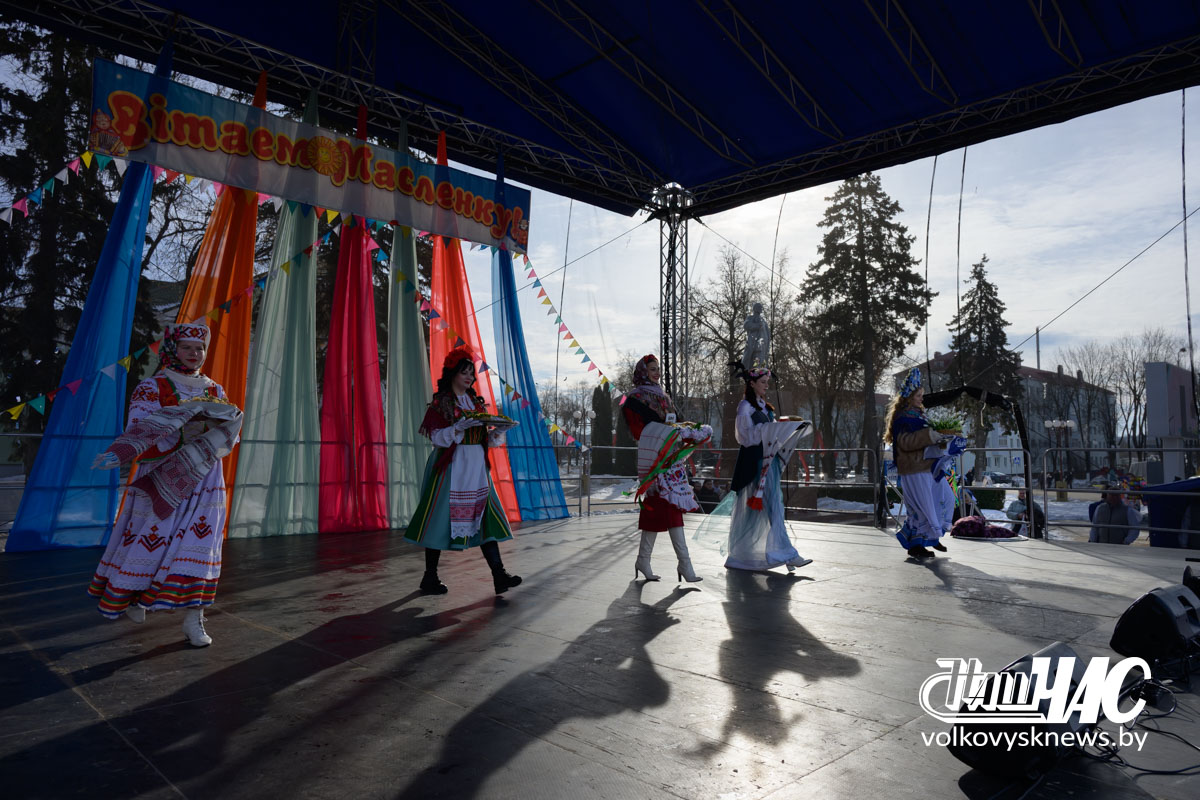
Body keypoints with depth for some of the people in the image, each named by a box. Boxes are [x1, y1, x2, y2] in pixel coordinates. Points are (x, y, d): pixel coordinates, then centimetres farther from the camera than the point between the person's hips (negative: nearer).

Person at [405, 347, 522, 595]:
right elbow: (437, 436, -9)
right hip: (450, 467, -5)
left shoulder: (476, 402, 16)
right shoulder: (440, 402, 0)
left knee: (485, 518, -2)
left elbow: (485, 438, 15)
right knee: (441, 517, -2)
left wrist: (497, 431, -6)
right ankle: (430, 577, 12)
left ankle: (499, 575, -5)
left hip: (476, 468, 5)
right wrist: (459, 427, -24)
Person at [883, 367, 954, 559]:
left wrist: (938, 437, 12)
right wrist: (929, 435, -27)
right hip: (914, 469, -10)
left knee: (946, 497, 13)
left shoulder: (918, 414, 17)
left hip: (927, 465, 10)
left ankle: (931, 536, 25)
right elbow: (904, 441, -23)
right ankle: (915, 544, 7)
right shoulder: (902, 417, -12)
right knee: (922, 506, -6)